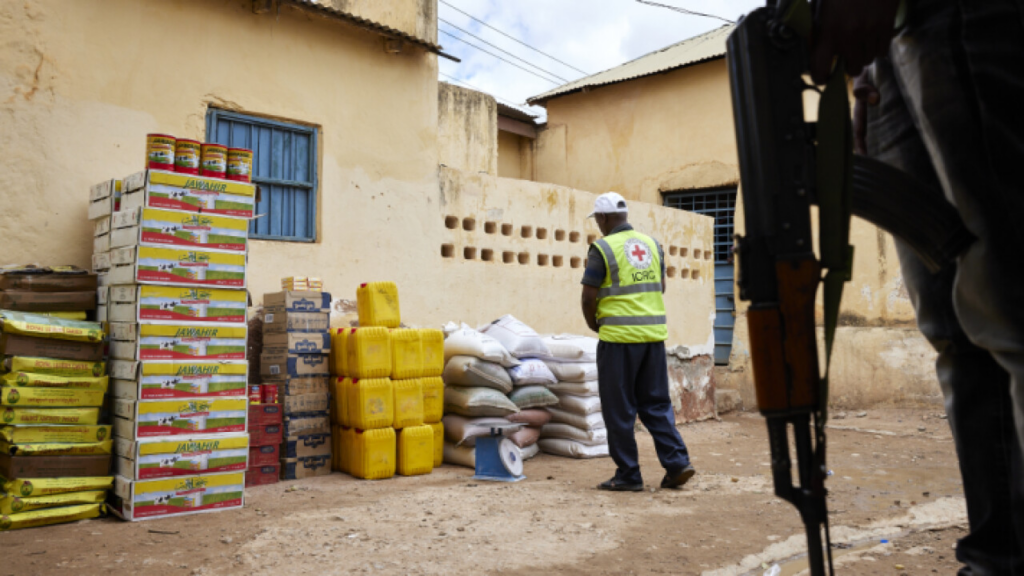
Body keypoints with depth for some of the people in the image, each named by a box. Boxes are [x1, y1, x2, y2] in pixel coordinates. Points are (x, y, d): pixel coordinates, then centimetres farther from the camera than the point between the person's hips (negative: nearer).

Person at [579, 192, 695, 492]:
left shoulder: (602, 248, -8)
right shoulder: (652, 244, 10)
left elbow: (589, 297, -10)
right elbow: (660, 287, 17)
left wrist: (593, 324, 7)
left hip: (619, 335, -6)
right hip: (654, 333, 6)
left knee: (619, 408, 4)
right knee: (656, 403, 14)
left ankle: (628, 475, 9)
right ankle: (677, 463, 7)